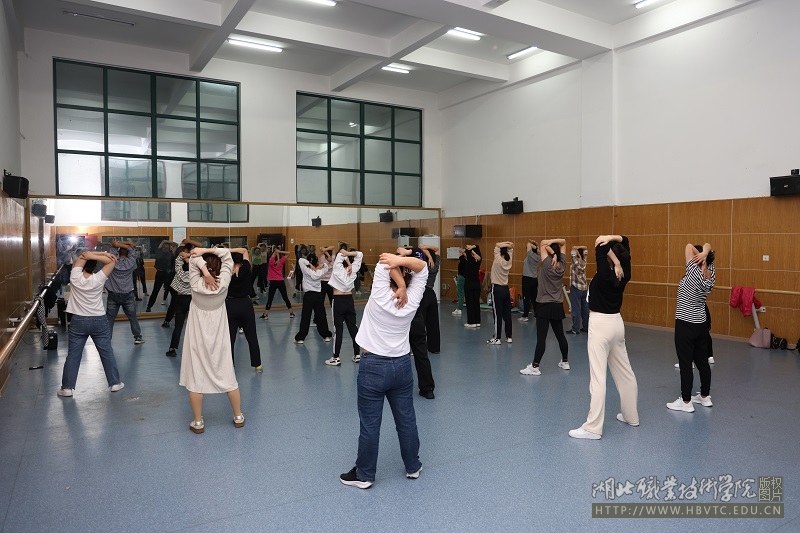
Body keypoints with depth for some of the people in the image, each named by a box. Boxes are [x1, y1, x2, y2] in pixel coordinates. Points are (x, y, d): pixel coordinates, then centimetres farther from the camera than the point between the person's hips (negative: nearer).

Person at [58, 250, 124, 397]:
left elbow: (81, 256, 1)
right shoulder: (98, 279, -13)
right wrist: (92, 256, -13)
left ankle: (67, 388, 11)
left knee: (73, 355, 8)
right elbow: (112, 261, -9)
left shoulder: (75, 278, -9)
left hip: (78, 321, 1)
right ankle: (114, 383, 16)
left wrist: (95, 254, -4)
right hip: (99, 321, 0)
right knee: (107, 353, 9)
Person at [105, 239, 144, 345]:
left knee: (109, 318, 5)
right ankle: (137, 337, 13)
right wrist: (119, 244, -5)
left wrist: (118, 245, -1)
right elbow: (132, 248, 1)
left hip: (113, 295, 0)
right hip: (128, 295, 0)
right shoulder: (131, 262, -6)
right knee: (133, 317, 10)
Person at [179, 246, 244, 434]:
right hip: (219, 338, 2)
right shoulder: (223, 284, -12)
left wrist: (204, 271, -22)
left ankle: (198, 423, 15)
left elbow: (193, 259, -8)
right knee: (227, 376, 11)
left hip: (197, 339, -1)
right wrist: (207, 250, -14)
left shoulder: (196, 284, -14)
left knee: (196, 379, 7)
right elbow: (227, 255, -6)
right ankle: (238, 417, 21)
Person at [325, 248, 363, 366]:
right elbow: (360, 255, 6)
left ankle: (336, 358, 1)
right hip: (349, 300, 5)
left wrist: (348, 262, -13)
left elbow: (341, 253, -12)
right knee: (353, 327, 10)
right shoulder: (353, 270, 1)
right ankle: (357, 354, 15)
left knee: (338, 329, -3)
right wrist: (349, 256, -9)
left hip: (338, 301, -5)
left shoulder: (338, 269, -10)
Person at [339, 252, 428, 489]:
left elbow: (384, 261, -16)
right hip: (402, 365, 5)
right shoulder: (411, 301, -6)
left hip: (373, 366, -4)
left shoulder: (381, 297, -17)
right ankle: (413, 467, 32)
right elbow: (422, 267, -2)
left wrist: (400, 285, -21)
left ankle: (364, 475, 20)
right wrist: (403, 261, -20)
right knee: (406, 420, 16)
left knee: (370, 423, 6)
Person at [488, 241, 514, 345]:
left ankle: (497, 338, -1)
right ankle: (509, 337, 15)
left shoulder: (498, 261, -14)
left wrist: (507, 244, -10)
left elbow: (497, 245, -12)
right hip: (506, 289, 7)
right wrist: (509, 245, -5)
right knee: (507, 314, 9)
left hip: (497, 289, -7)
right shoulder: (509, 261, 3)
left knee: (497, 314, -4)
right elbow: (511, 249, 14)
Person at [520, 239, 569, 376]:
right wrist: (554, 242, -9)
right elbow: (564, 242, 9)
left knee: (541, 337, -7)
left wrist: (553, 253, -17)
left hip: (545, 306, -6)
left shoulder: (547, 264, -14)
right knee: (560, 335, 17)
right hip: (558, 306, 6)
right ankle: (565, 362, 30)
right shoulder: (562, 265, 2)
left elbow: (542, 243, -13)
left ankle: (535, 367, -6)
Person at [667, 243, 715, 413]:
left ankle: (686, 402, 8)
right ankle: (705, 396, 29)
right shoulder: (711, 275, 1)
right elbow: (707, 246, 4)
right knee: (702, 361, 17)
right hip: (701, 324, 8)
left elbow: (689, 246, -18)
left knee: (685, 363, 1)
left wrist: (701, 258, -16)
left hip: (685, 325, -8)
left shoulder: (694, 273, -20)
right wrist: (706, 253, -16)